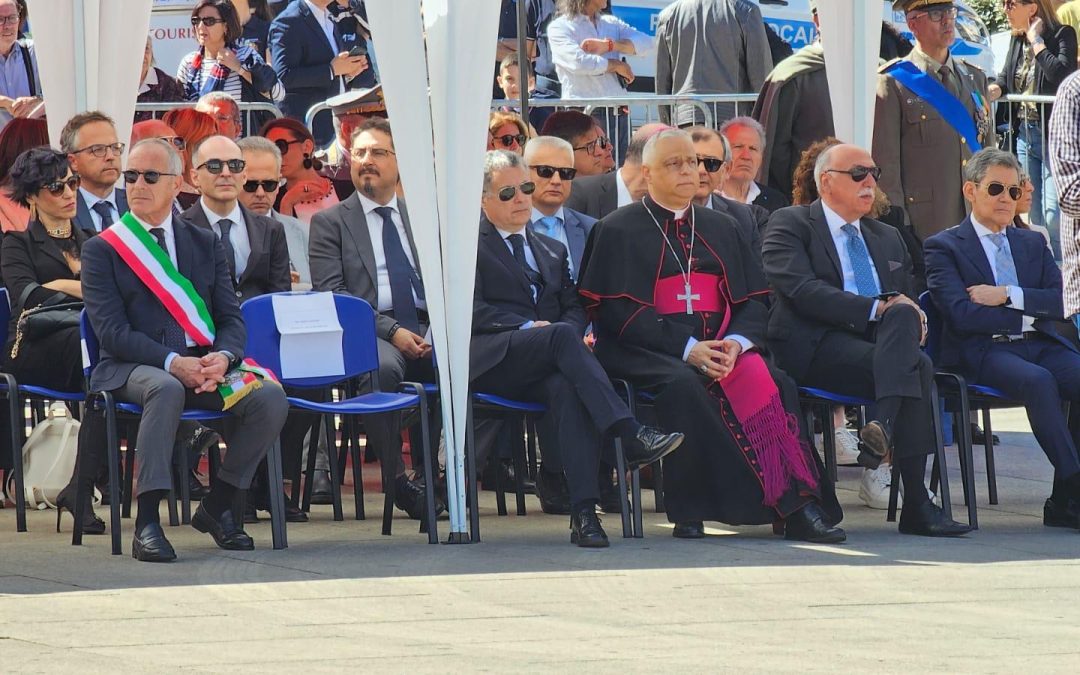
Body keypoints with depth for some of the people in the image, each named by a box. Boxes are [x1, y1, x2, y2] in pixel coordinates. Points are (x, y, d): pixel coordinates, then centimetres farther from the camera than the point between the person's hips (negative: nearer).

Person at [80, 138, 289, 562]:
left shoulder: (205, 245, 17)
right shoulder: (102, 250, 5)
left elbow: (231, 319, 10)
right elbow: (112, 332, -6)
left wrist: (222, 358, -15)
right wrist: (172, 363, -21)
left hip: (203, 365, 4)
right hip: (131, 369, -4)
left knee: (271, 398, -23)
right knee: (166, 389, -40)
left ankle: (218, 506, -4)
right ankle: (147, 522, -39)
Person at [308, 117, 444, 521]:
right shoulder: (330, 222, 11)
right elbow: (330, 293, -1)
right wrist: (391, 331, -14)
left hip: (425, 330, 3)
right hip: (369, 332, -3)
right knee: (383, 367, -39)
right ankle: (397, 480, -27)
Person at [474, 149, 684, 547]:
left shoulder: (552, 251, 31)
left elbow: (574, 307, 20)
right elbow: (471, 310, 0)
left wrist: (570, 327, -5)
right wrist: (528, 328, -12)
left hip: (540, 369, 4)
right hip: (492, 361, -4)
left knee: (568, 388, -35)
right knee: (563, 335, -35)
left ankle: (584, 511, -48)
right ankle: (630, 436, -47)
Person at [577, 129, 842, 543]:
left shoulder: (721, 229, 23)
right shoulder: (618, 230, 8)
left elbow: (752, 301, 15)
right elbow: (617, 311, -4)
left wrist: (736, 343, -10)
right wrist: (686, 349, -16)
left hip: (722, 348, 4)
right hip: (649, 352, -4)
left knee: (774, 383, -28)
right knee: (683, 384, -37)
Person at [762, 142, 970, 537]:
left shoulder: (888, 239, 28)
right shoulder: (790, 225, 6)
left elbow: (908, 306, 25)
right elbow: (802, 291, -10)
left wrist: (910, 318, -2)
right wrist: (877, 308, -17)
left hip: (879, 341, 5)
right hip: (816, 348, -5)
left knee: (903, 317, -31)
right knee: (917, 368, -29)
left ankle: (884, 426, -43)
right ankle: (916, 504, -35)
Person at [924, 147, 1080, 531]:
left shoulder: (1033, 244, 25)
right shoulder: (944, 247, 7)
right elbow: (961, 315, -9)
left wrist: (1008, 296, -7)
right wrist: (1029, 315, -5)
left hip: (1041, 345, 5)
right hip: (983, 352, -5)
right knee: (1038, 381, -36)